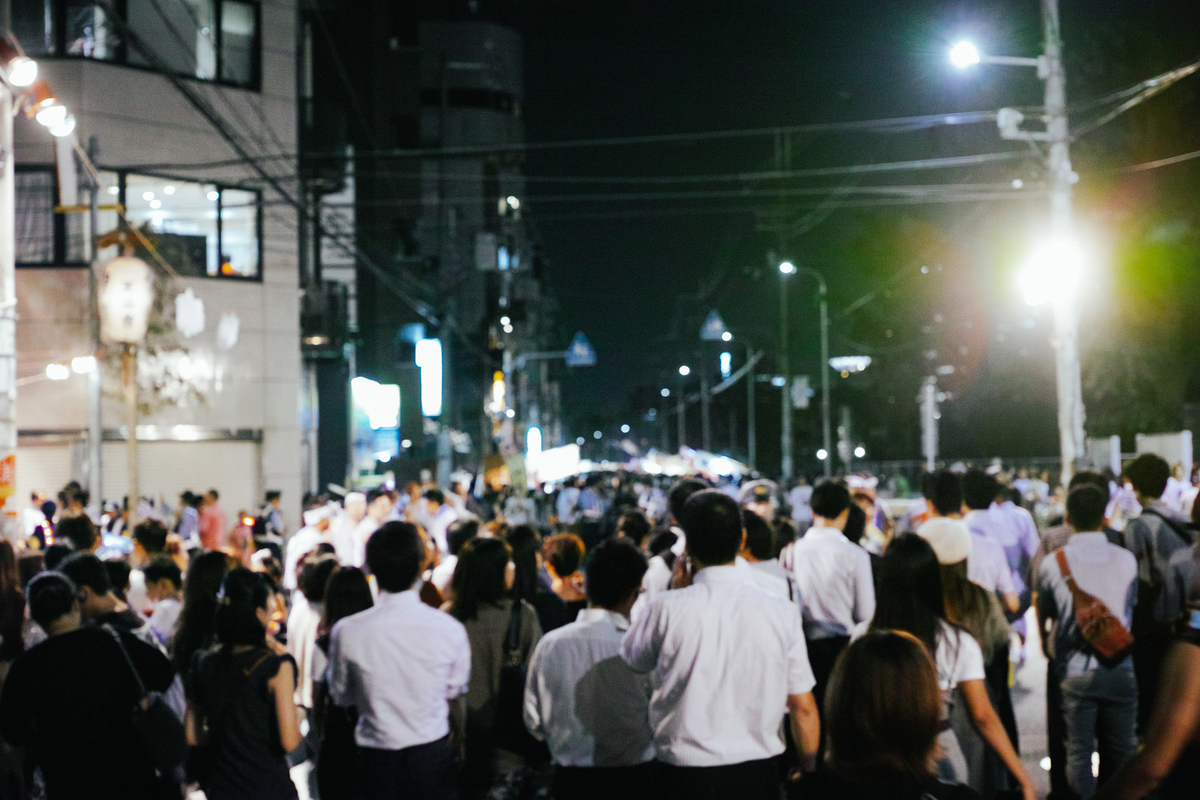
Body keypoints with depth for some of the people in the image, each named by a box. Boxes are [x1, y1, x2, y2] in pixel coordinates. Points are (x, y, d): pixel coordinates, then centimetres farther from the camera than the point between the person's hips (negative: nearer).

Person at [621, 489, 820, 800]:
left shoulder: (667, 609, -12)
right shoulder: (781, 612, -6)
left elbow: (631, 661, 8)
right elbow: (803, 708, -2)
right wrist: (809, 775, 13)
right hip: (759, 774, 2)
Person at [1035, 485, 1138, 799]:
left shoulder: (1053, 563, -8)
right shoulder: (1127, 559, -3)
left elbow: (1042, 616, 5)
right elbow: (1131, 606, 13)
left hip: (1076, 671, -2)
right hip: (1121, 670, 2)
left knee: (1079, 753, 7)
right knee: (1120, 752, 13)